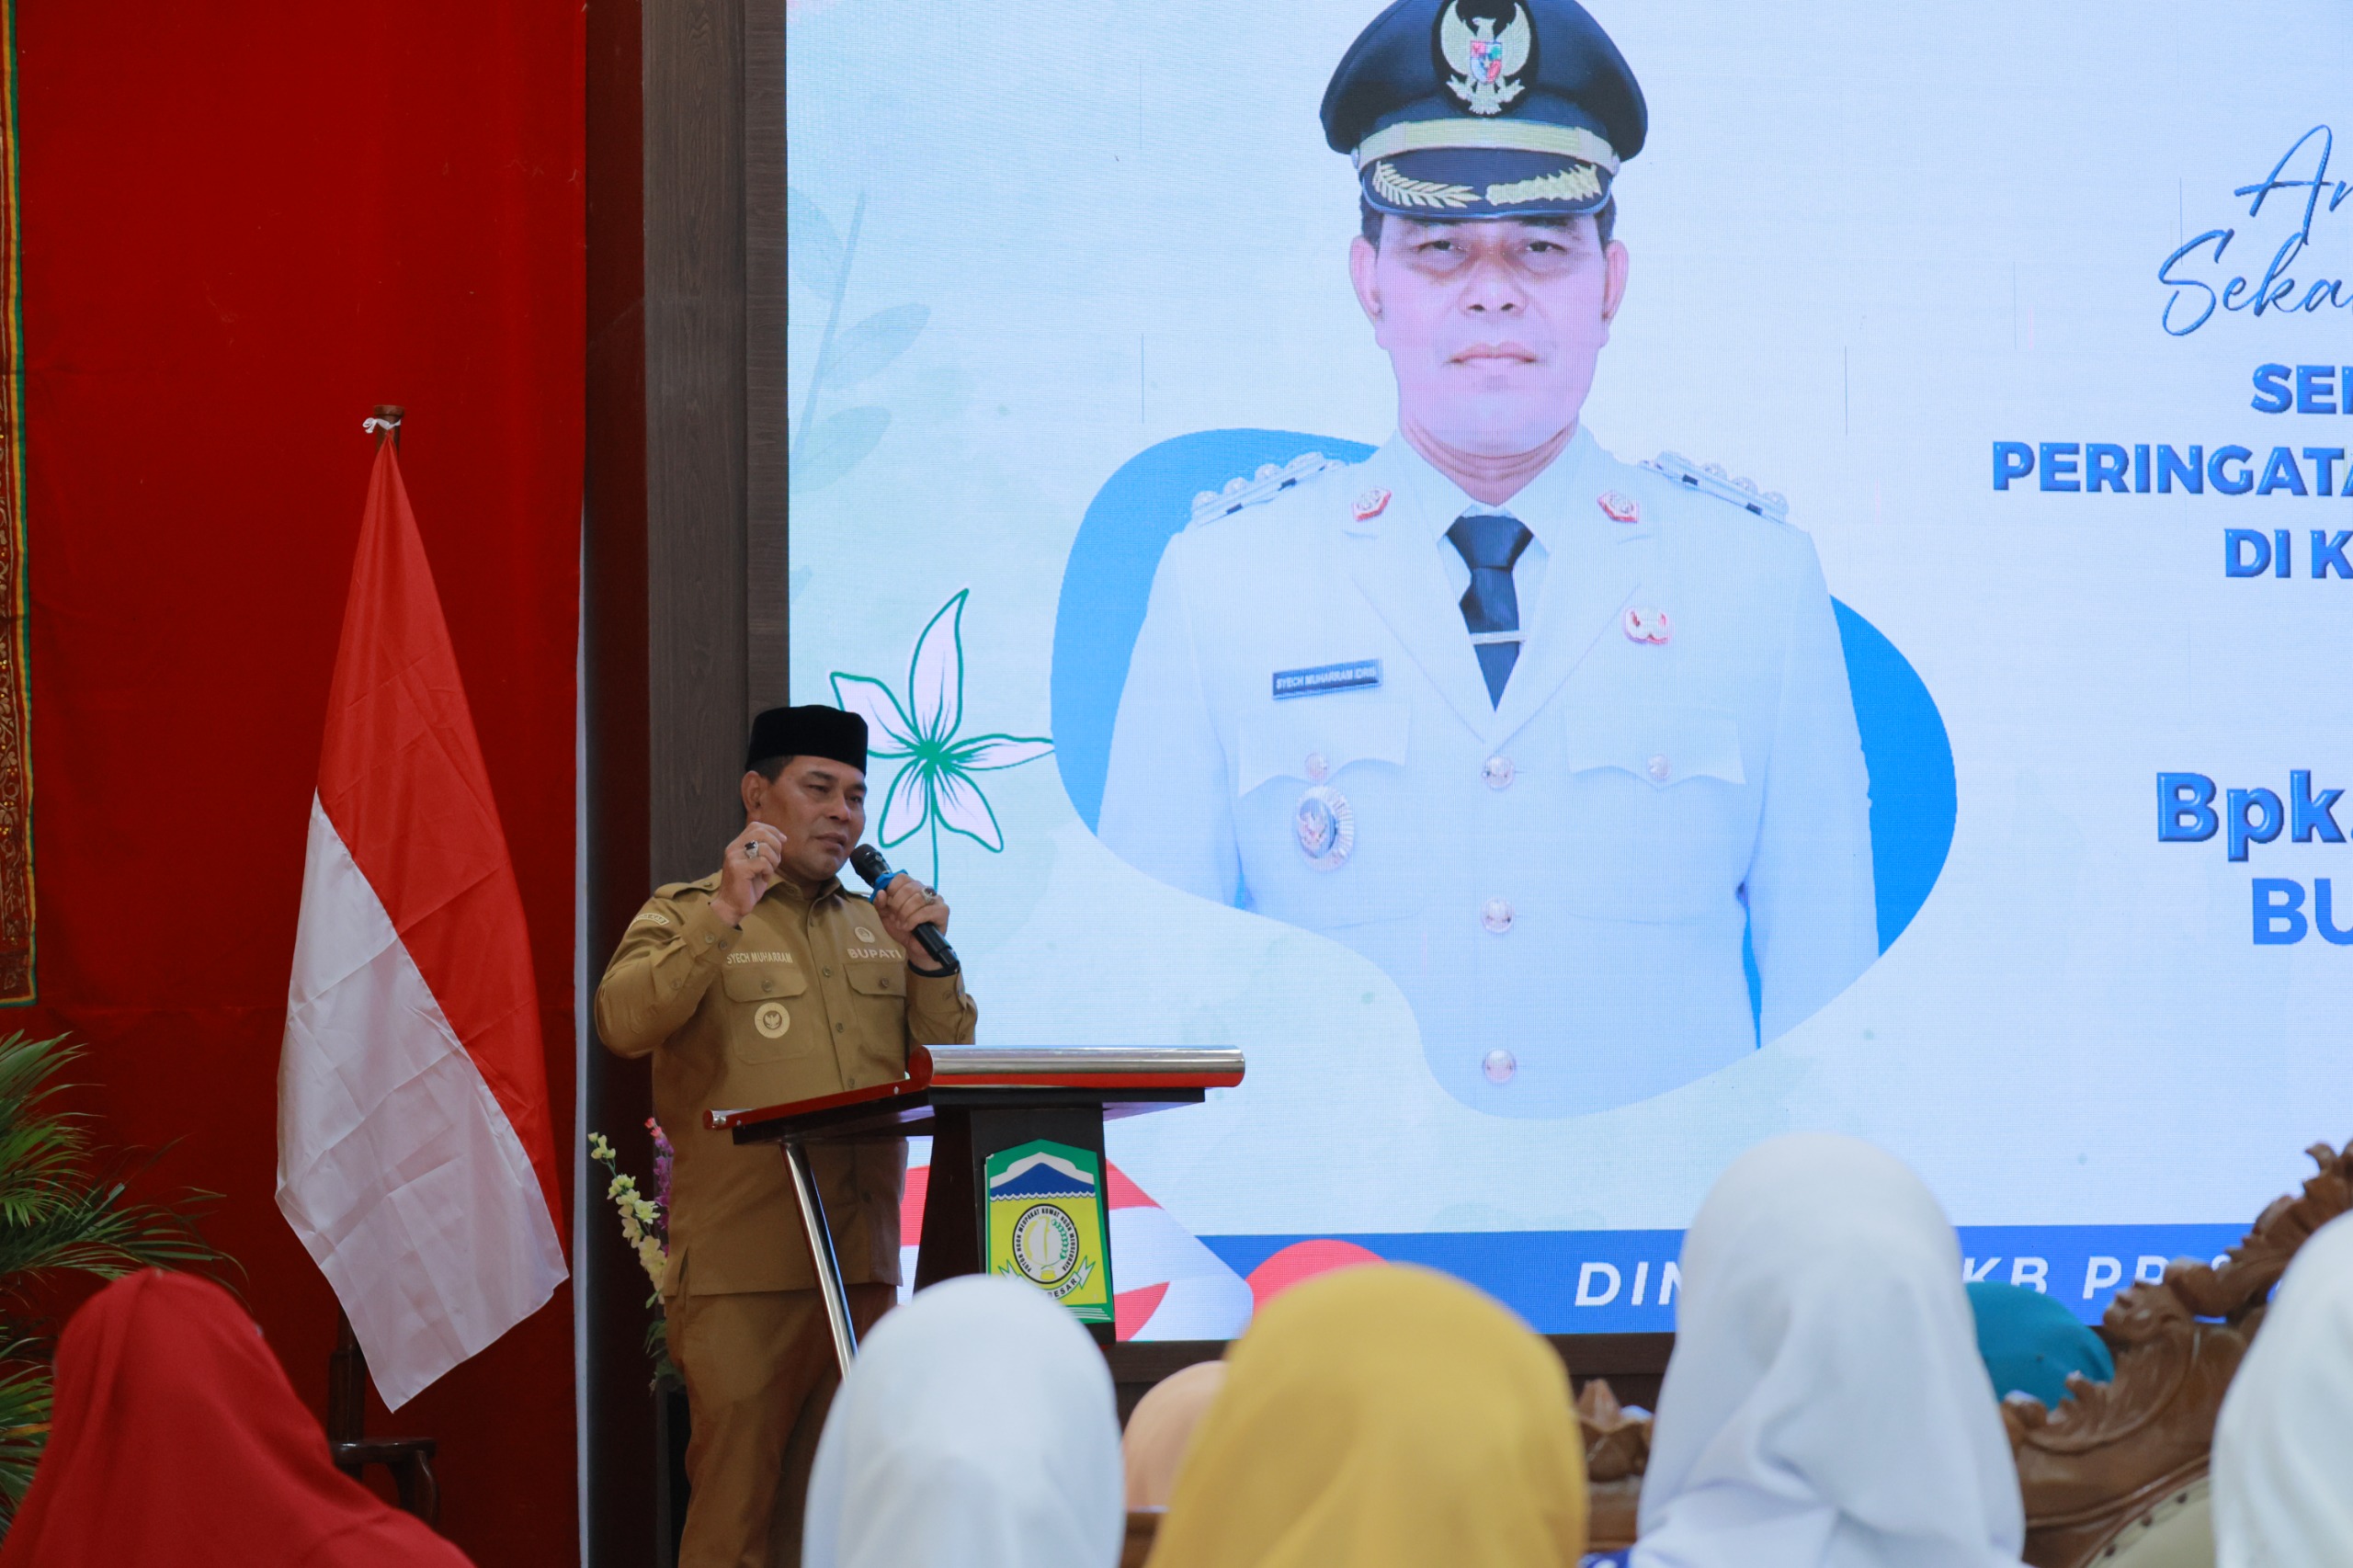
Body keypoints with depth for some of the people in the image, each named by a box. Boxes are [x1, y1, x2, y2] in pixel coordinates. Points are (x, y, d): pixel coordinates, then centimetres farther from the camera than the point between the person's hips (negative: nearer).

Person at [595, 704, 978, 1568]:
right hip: (741, 1271, -5)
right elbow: (624, 1022, -15)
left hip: (863, 1268, 5)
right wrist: (726, 911, -20)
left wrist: (925, 955, -1)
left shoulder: (876, 925, 20)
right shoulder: (686, 916, 4)